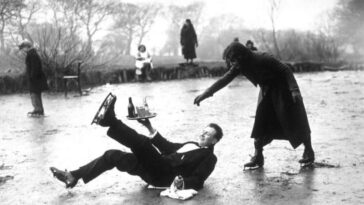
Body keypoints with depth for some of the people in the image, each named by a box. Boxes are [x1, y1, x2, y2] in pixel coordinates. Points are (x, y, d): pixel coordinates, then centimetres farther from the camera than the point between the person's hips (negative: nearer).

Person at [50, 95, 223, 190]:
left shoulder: (209, 158, 2)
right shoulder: (191, 145, 28)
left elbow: (198, 182, -10)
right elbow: (168, 147, 26)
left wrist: (182, 182, -32)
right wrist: (151, 129, 17)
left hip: (165, 175, -8)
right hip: (155, 170, 8)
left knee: (142, 144, -30)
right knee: (112, 155, -1)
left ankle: (111, 121, -30)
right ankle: (73, 176, -2)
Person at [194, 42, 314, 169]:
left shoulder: (263, 60, -31)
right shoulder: (239, 66, -12)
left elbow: (285, 70, -26)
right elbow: (224, 80, -10)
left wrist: (294, 90, -34)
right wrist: (205, 94, -15)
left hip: (283, 90, -6)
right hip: (266, 92, 6)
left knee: (294, 121, -2)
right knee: (260, 123, -4)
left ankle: (309, 152, 15)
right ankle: (258, 157, 1)